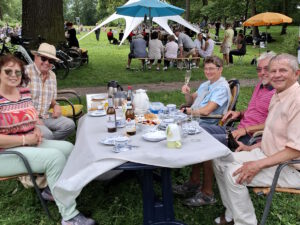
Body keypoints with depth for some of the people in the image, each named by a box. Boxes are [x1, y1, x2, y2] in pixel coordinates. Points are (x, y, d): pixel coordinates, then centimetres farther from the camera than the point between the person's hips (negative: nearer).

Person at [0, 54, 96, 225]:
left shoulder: (25, 92, 7)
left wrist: (36, 129, -1)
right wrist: (25, 139, -20)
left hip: (30, 144, 8)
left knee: (67, 147, -2)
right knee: (55, 156, -26)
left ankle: (52, 190, 17)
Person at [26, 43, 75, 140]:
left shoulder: (52, 75, 12)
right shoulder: (26, 72, -11)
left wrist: (55, 105, 0)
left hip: (45, 116, 7)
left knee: (70, 125, -12)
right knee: (46, 134, -30)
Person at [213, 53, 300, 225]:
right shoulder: (278, 96, 9)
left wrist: (259, 165, -27)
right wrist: (252, 148, 11)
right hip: (268, 154, 10)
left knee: (234, 174, -24)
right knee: (220, 160, 4)